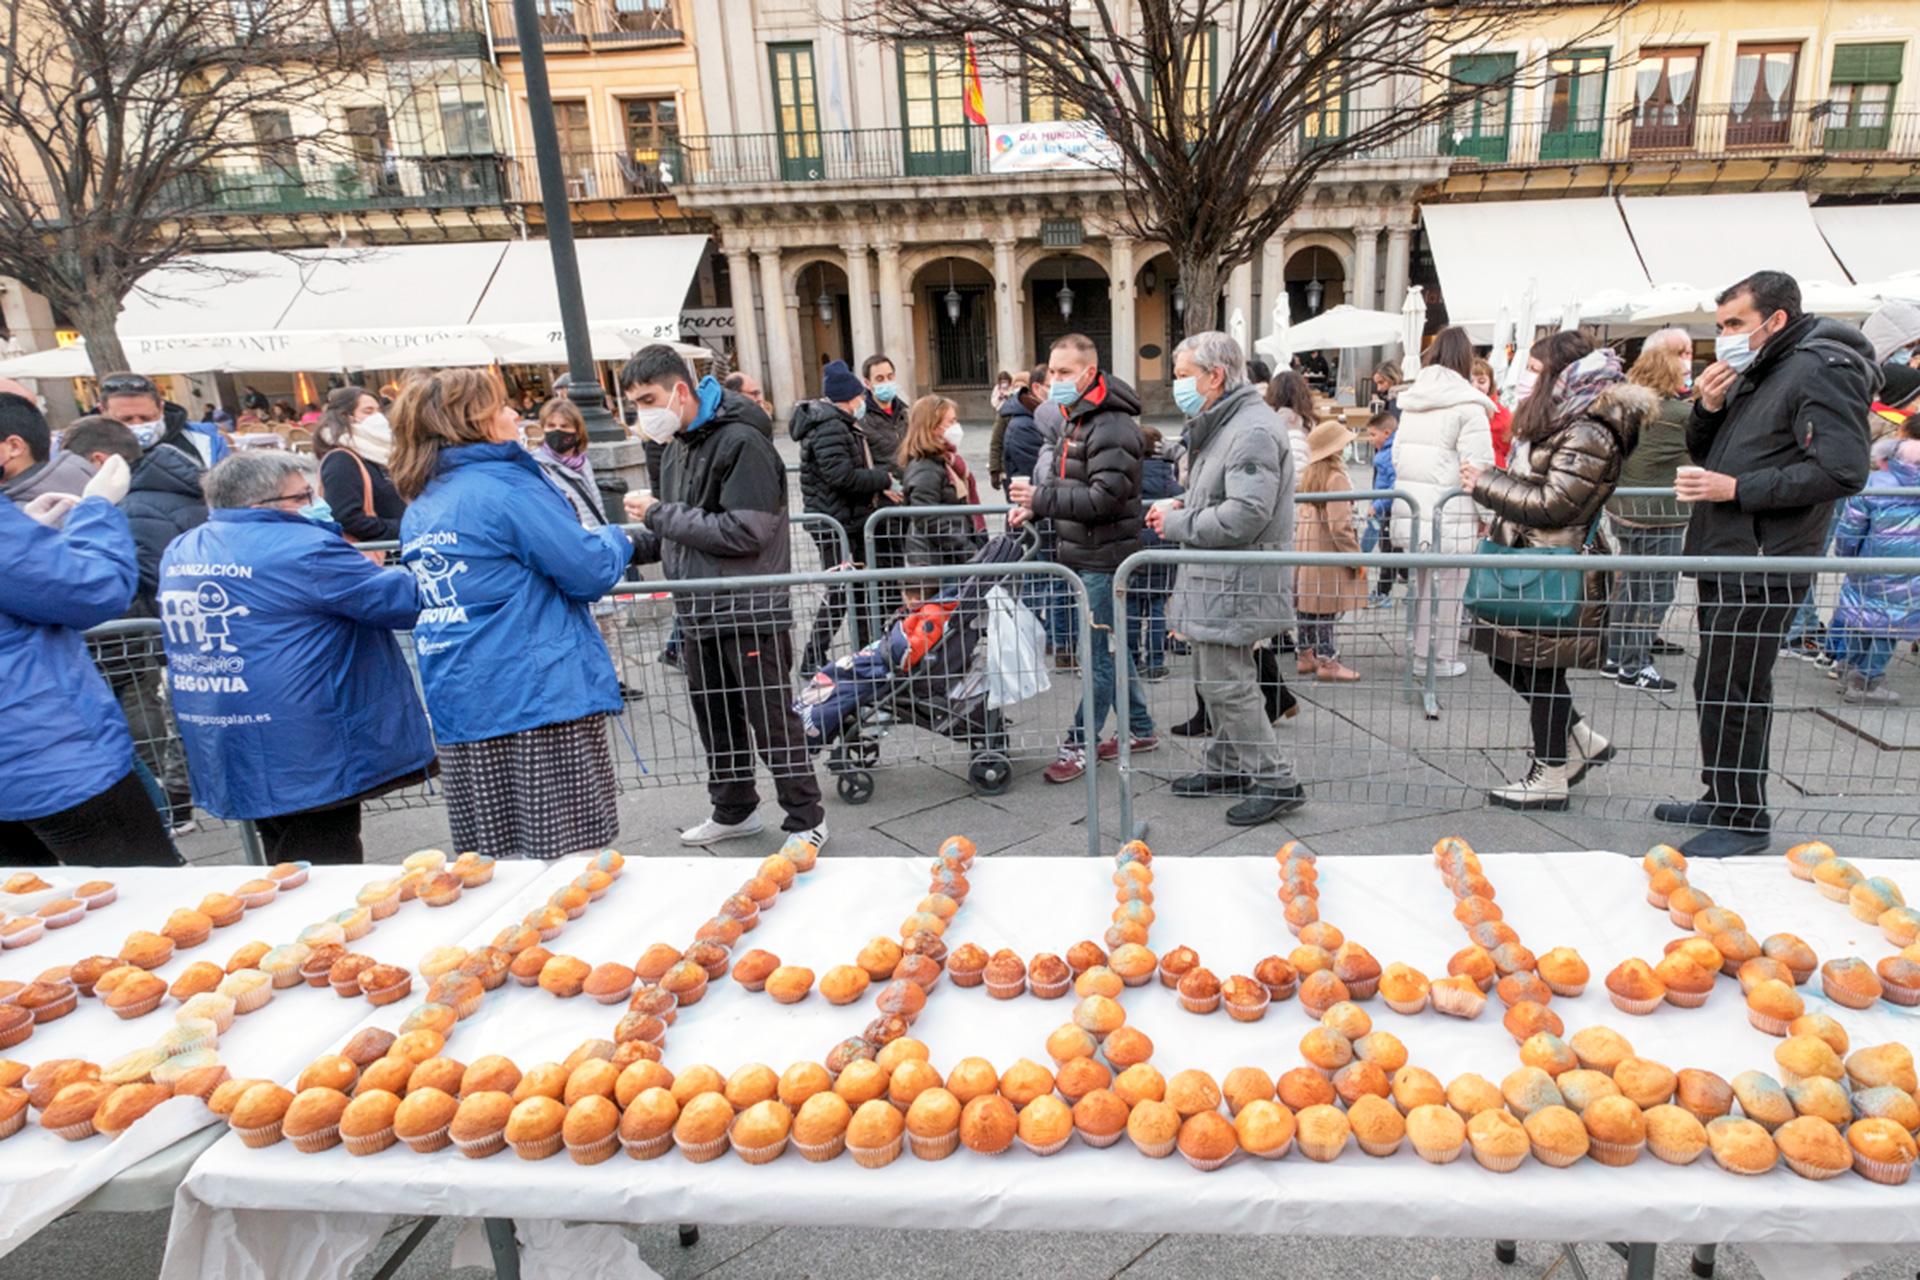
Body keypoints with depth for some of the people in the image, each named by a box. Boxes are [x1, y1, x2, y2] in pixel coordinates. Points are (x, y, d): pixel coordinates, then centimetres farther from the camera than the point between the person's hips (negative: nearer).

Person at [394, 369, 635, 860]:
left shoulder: (419, 508, 14)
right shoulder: (505, 487, -11)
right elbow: (590, 572, -13)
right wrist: (613, 538, 8)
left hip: (458, 705, 8)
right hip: (540, 695, -8)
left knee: (496, 857, 14)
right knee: (569, 855, 0)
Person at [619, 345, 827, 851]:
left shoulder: (741, 441, -15)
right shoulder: (678, 444, 13)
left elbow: (744, 532, -23)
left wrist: (659, 514, -16)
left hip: (750, 611, -8)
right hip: (699, 611, 9)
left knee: (772, 718, 1)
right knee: (714, 715, 17)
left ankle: (806, 820, 16)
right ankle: (734, 810, 35)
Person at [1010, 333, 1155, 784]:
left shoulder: (1111, 428, -18)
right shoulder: (1075, 419, 14)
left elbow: (1105, 498, -24)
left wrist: (1042, 498, -22)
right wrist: (1034, 504, 4)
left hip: (1104, 557, -10)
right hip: (1084, 554, 10)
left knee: (1099, 651, -1)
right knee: (1111, 645, 17)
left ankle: (1080, 744, 7)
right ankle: (1139, 730, 29)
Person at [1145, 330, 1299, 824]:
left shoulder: (1253, 430, -19)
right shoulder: (1218, 424, 16)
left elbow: (1244, 517, -26)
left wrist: (1178, 524, -15)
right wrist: (1182, 505, 9)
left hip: (1237, 582, -11)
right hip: (1215, 579, 11)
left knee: (1228, 683, -5)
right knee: (1212, 677, 18)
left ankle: (1277, 782, 6)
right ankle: (1225, 767, 32)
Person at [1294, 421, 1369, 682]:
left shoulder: (1310, 475, 9)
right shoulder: (1335, 477, -16)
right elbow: (1340, 524, -19)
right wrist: (1355, 556, -13)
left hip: (1306, 547, 8)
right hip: (1328, 553, -8)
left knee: (1307, 606, 13)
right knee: (1327, 609, -4)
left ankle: (1306, 655, 21)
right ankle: (1327, 663, 0)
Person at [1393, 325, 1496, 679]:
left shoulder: (1411, 399, 11)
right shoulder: (1467, 404, -10)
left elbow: (1397, 453, 15)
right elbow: (1478, 464, -13)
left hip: (1412, 510, 6)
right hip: (1452, 514, -6)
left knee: (1421, 585, 16)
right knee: (1448, 589, 4)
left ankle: (1421, 654, 25)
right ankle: (1443, 660, 13)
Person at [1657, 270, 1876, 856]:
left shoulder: (1822, 370, -11)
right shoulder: (1755, 374, 18)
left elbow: (1842, 471, -20)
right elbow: (1705, 454, 22)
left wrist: (1736, 488, -19)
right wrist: (1709, 408, 4)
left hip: (1761, 567, -10)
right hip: (1727, 561, 10)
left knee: (1731, 693, -6)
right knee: (1719, 690, 15)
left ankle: (1744, 820, 6)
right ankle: (1723, 802, 27)